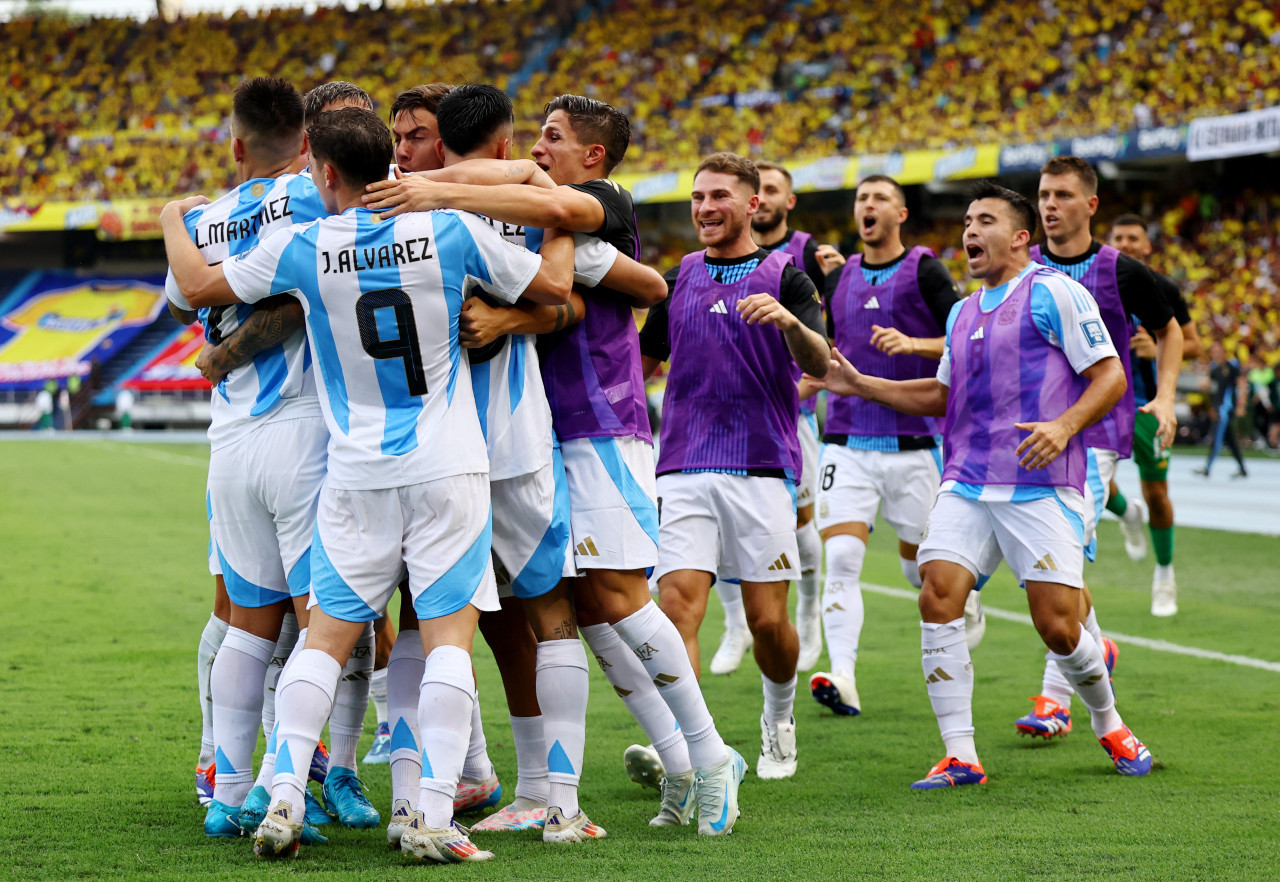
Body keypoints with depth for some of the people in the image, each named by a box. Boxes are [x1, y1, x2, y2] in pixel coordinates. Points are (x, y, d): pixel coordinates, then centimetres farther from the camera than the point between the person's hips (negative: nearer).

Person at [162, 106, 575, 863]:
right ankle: (433, 814, -12)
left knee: (328, 633, 8)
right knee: (449, 632, -3)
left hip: (358, 474, 1)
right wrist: (564, 220, 22)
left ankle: (284, 799, 1)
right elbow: (554, 287, 5)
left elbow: (201, 285, 11)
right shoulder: (449, 231, -4)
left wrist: (173, 221, 31)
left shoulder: (304, 248, -3)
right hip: (448, 467, -1)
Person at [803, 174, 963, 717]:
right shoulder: (838, 277, 12)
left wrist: (913, 343, -21)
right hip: (847, 442, 3)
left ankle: (965, 597, 43)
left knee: (921, 565, 8)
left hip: (913, 443, -3)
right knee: (841, 560, -14)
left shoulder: (925, 271, -2)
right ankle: (843, 680, -21)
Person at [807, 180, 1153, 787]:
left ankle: (1108, 724, 21)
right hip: (966, 485, 6)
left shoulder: (1053, 293, -2)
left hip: (1041, 487, -6)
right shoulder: (962, 313, 20)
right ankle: (959, 757, -9)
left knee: (1058, 627, -9)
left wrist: (1064, 425, -21)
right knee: (937, 597, -14)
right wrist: (861, 385, 23)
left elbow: (1110, 375, -5)